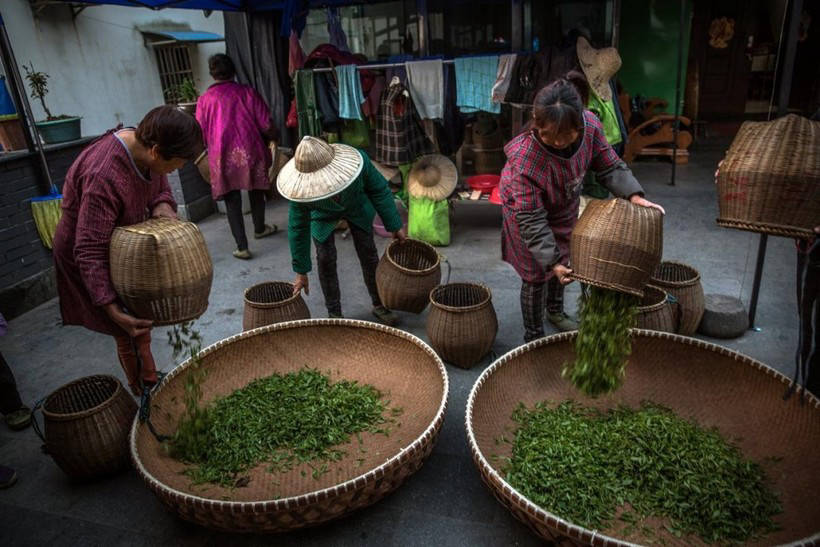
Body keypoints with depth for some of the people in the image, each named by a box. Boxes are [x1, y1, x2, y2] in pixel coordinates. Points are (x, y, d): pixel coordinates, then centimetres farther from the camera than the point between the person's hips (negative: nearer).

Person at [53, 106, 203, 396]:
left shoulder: (143, 146, -15)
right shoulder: (103, 177, -39)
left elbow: (159, 187, 4)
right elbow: (89, 252, -37)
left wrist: (162, 204, -21)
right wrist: (112, 308, -42)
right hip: (91, 260, -8)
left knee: (143, 320, 18)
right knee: (130, 332, 1)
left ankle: (149, 383, 37)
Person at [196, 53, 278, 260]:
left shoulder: (204, 99, 2)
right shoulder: (248, 92, 0)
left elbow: (201, 135, 5)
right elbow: (267, 126, -2)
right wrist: (272, 138, 18)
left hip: (223, 156, 0)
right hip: (250, 151, 1)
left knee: (232, 200, 5)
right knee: (256, 192, 20)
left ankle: (242, 247, 1)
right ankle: (259, 228, 41)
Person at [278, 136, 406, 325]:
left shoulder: (359, 161, -41)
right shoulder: (300, 187, -38)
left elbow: (380, 191, -21)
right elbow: (298, 229, -25)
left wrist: (395, 226, -15)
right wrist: (301, 272, -18)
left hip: (356, 207, 1)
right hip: (323, 216, -1)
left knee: (368, 254, 4)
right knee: (325, 259, -5)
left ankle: (379, 305, 22)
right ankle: (334, 313, 14)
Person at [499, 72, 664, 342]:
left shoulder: (590, 125, -28)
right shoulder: (523, 157, -41)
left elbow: (610, 167, -10)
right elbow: (532, 219, -33)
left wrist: (633, 195, -25)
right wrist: (551, 261, -35)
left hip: (564, 208, 5)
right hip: (529, 211, -5)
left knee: (562, 260, 22)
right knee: (536, 274, 2)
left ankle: (555, 310, 50)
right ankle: (533, 336, 24)